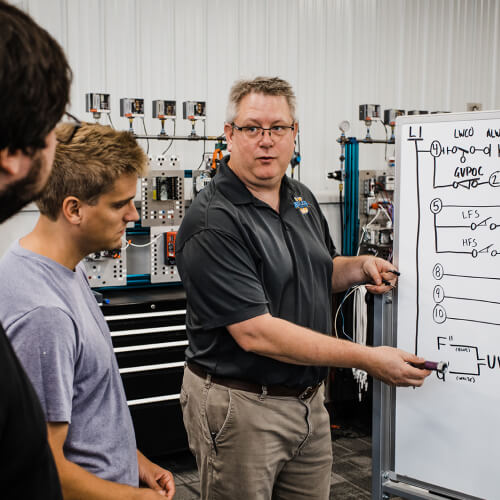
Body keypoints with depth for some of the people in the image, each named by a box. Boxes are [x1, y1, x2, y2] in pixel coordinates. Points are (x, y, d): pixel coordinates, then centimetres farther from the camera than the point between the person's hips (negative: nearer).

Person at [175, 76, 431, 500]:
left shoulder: (302, 199, 6)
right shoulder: (213, 222, -21)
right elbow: (256, 334, -25)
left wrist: (359, 268, -2)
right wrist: (368, 358, -23)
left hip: (309, 398, 7)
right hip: (241, 405, -7)